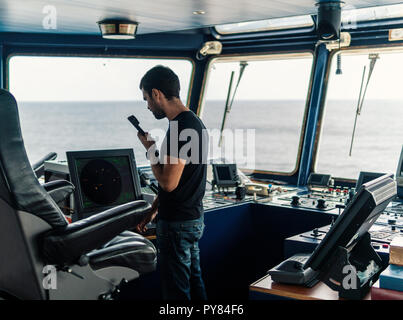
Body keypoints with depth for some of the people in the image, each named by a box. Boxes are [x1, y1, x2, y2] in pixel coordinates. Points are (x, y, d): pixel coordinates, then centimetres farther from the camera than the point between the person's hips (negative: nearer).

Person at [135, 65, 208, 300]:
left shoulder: (181, 129, -22)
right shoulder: (194, 122, 10)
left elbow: (168, 182, -24)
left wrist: (151, 150, -9)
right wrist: (154, 210, 21)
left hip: (177, 224, -10)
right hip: (194, 219, 10)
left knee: (176, 291, 3)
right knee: (194, 283, 20)